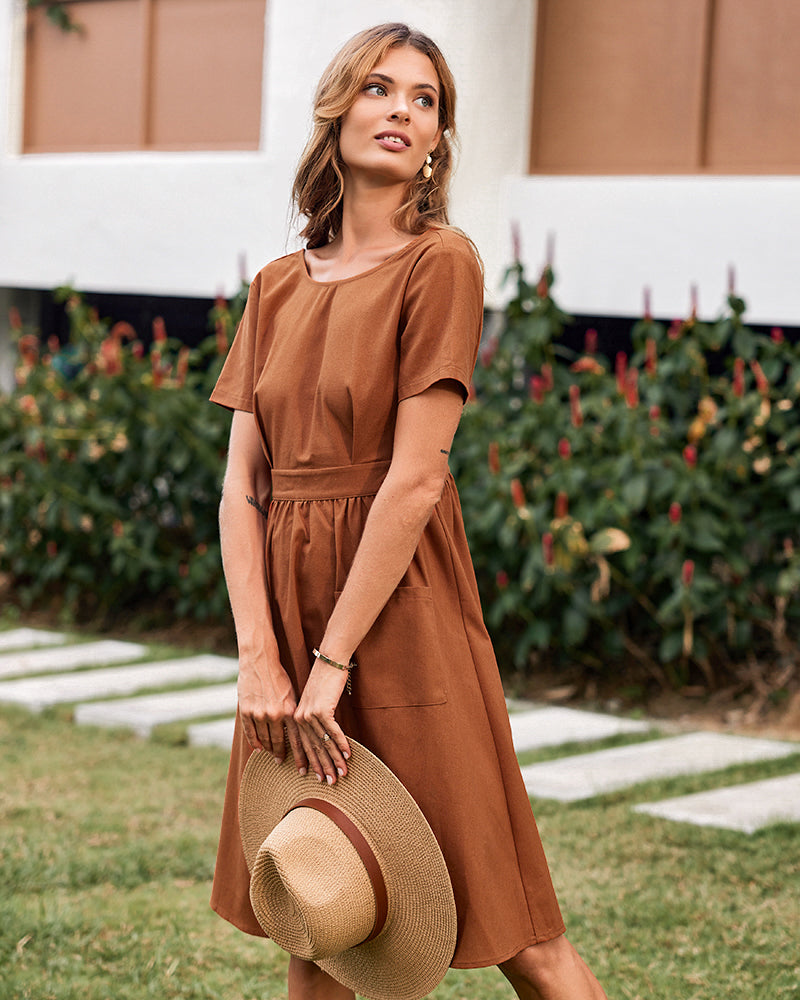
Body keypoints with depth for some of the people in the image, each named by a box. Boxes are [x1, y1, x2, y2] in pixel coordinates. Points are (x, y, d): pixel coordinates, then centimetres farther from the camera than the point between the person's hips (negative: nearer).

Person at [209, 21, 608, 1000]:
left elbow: (415, 480, -13)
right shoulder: (279, 287, 10)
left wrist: (333, 661, -14)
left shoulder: (440, 263, -7)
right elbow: (241, 485, 5)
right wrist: (259, 658, -7)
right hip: (286, 599, 6)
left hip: (399, 610, -6)